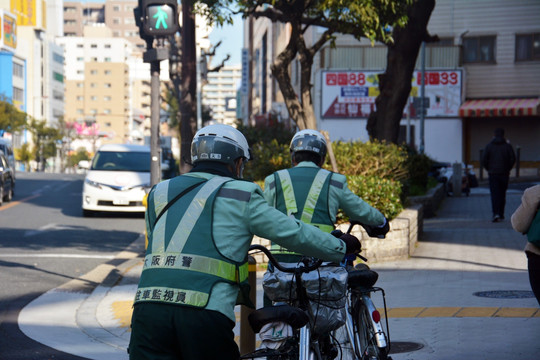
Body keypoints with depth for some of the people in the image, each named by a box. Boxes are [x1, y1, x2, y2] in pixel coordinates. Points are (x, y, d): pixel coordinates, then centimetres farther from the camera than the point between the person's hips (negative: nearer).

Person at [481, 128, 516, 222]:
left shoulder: (489, 146, -1)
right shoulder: (508, 146, -1)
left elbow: (484, 160, -4)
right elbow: (513, 159, -5)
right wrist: (508, 169, 9)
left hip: (493, 173, -1)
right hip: (504, 174, 1)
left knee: (494, 194, -4)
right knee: (502, 194, 11)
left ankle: (496, 213, -20)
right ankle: (501, 215, 13)